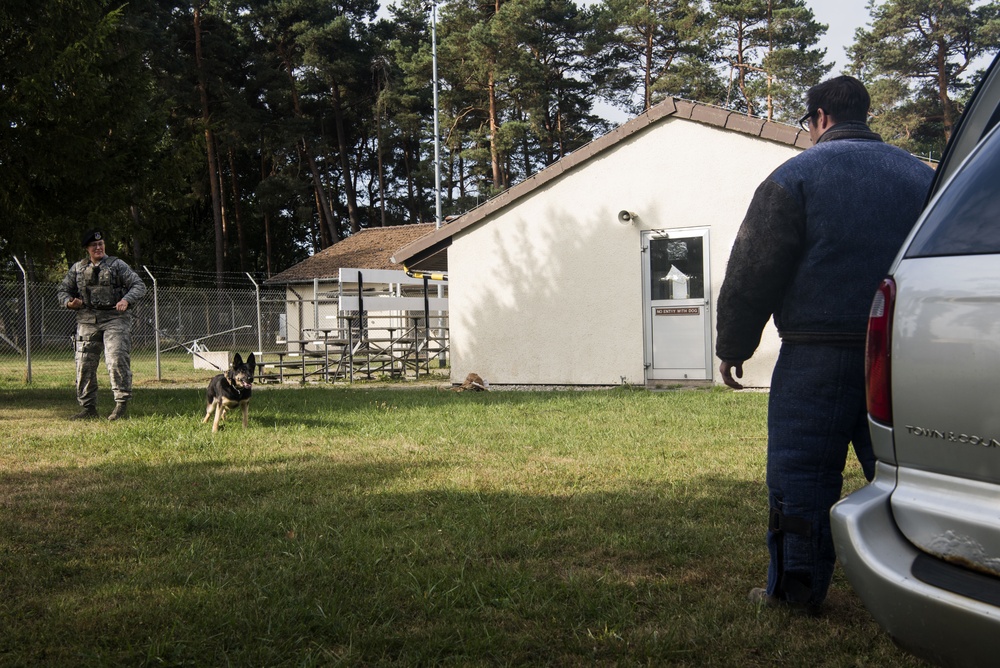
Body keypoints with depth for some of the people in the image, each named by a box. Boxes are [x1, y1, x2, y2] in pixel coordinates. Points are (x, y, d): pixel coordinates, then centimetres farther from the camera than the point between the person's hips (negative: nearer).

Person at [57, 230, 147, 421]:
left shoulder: (117, 265, 6)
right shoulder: (77, 269, 15)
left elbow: (139, 285, 2)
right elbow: (63, 290, 20)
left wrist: (126, 300, -17)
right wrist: (69, 302, -3)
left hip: (115, 319, -3)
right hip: (87, 320, 4)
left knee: (117, 359, -15)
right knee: (84, 364, 2)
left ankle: (122, 404, -10)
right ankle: (88, 407, 13)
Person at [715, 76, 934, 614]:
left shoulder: (798, 175, -3)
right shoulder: (921, 176, 14)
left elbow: (753, 272, -6)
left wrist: (732, 346, 1)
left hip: (820, 353, -5)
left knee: (801, 469, 2)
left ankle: (796, 586, 6)